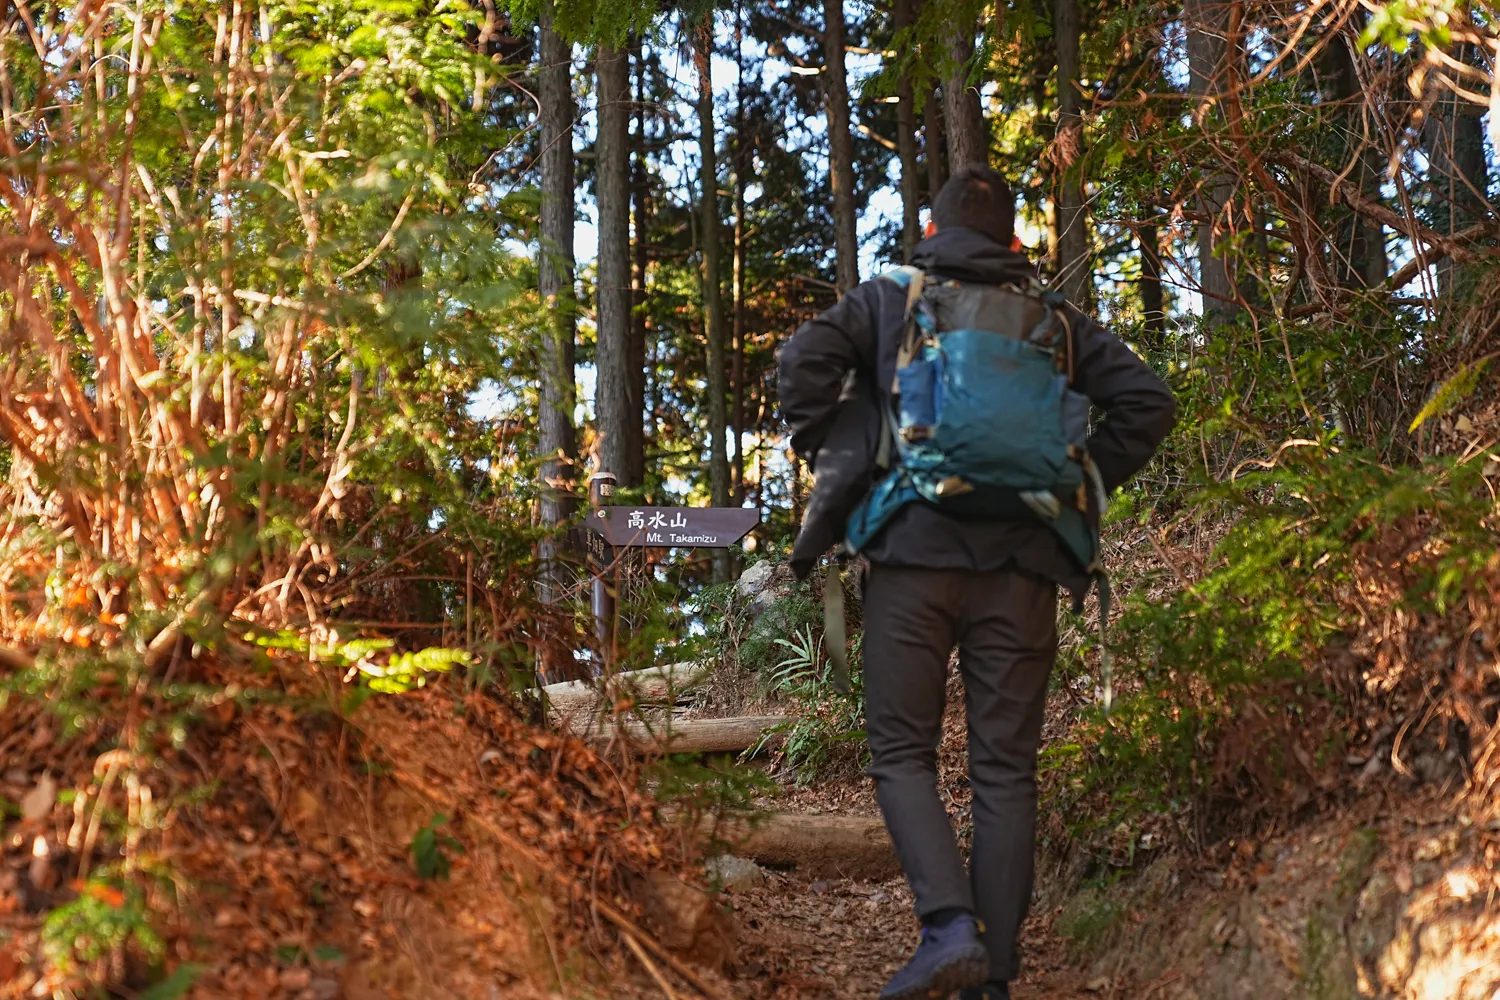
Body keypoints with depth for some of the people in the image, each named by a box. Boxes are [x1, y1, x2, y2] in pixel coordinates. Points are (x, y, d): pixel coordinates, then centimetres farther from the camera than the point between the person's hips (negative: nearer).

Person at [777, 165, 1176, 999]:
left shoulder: (887, 303, 9)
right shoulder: (1053, 320, 15)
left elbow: (807, 360, -7)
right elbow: (1148, 400, 7)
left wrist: (832, 458, 5)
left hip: (914, 553, -2)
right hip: (1021, 563, 2)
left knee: (903, 752, 5)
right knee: (1006, 768, 6)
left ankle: (950, 924, -14)